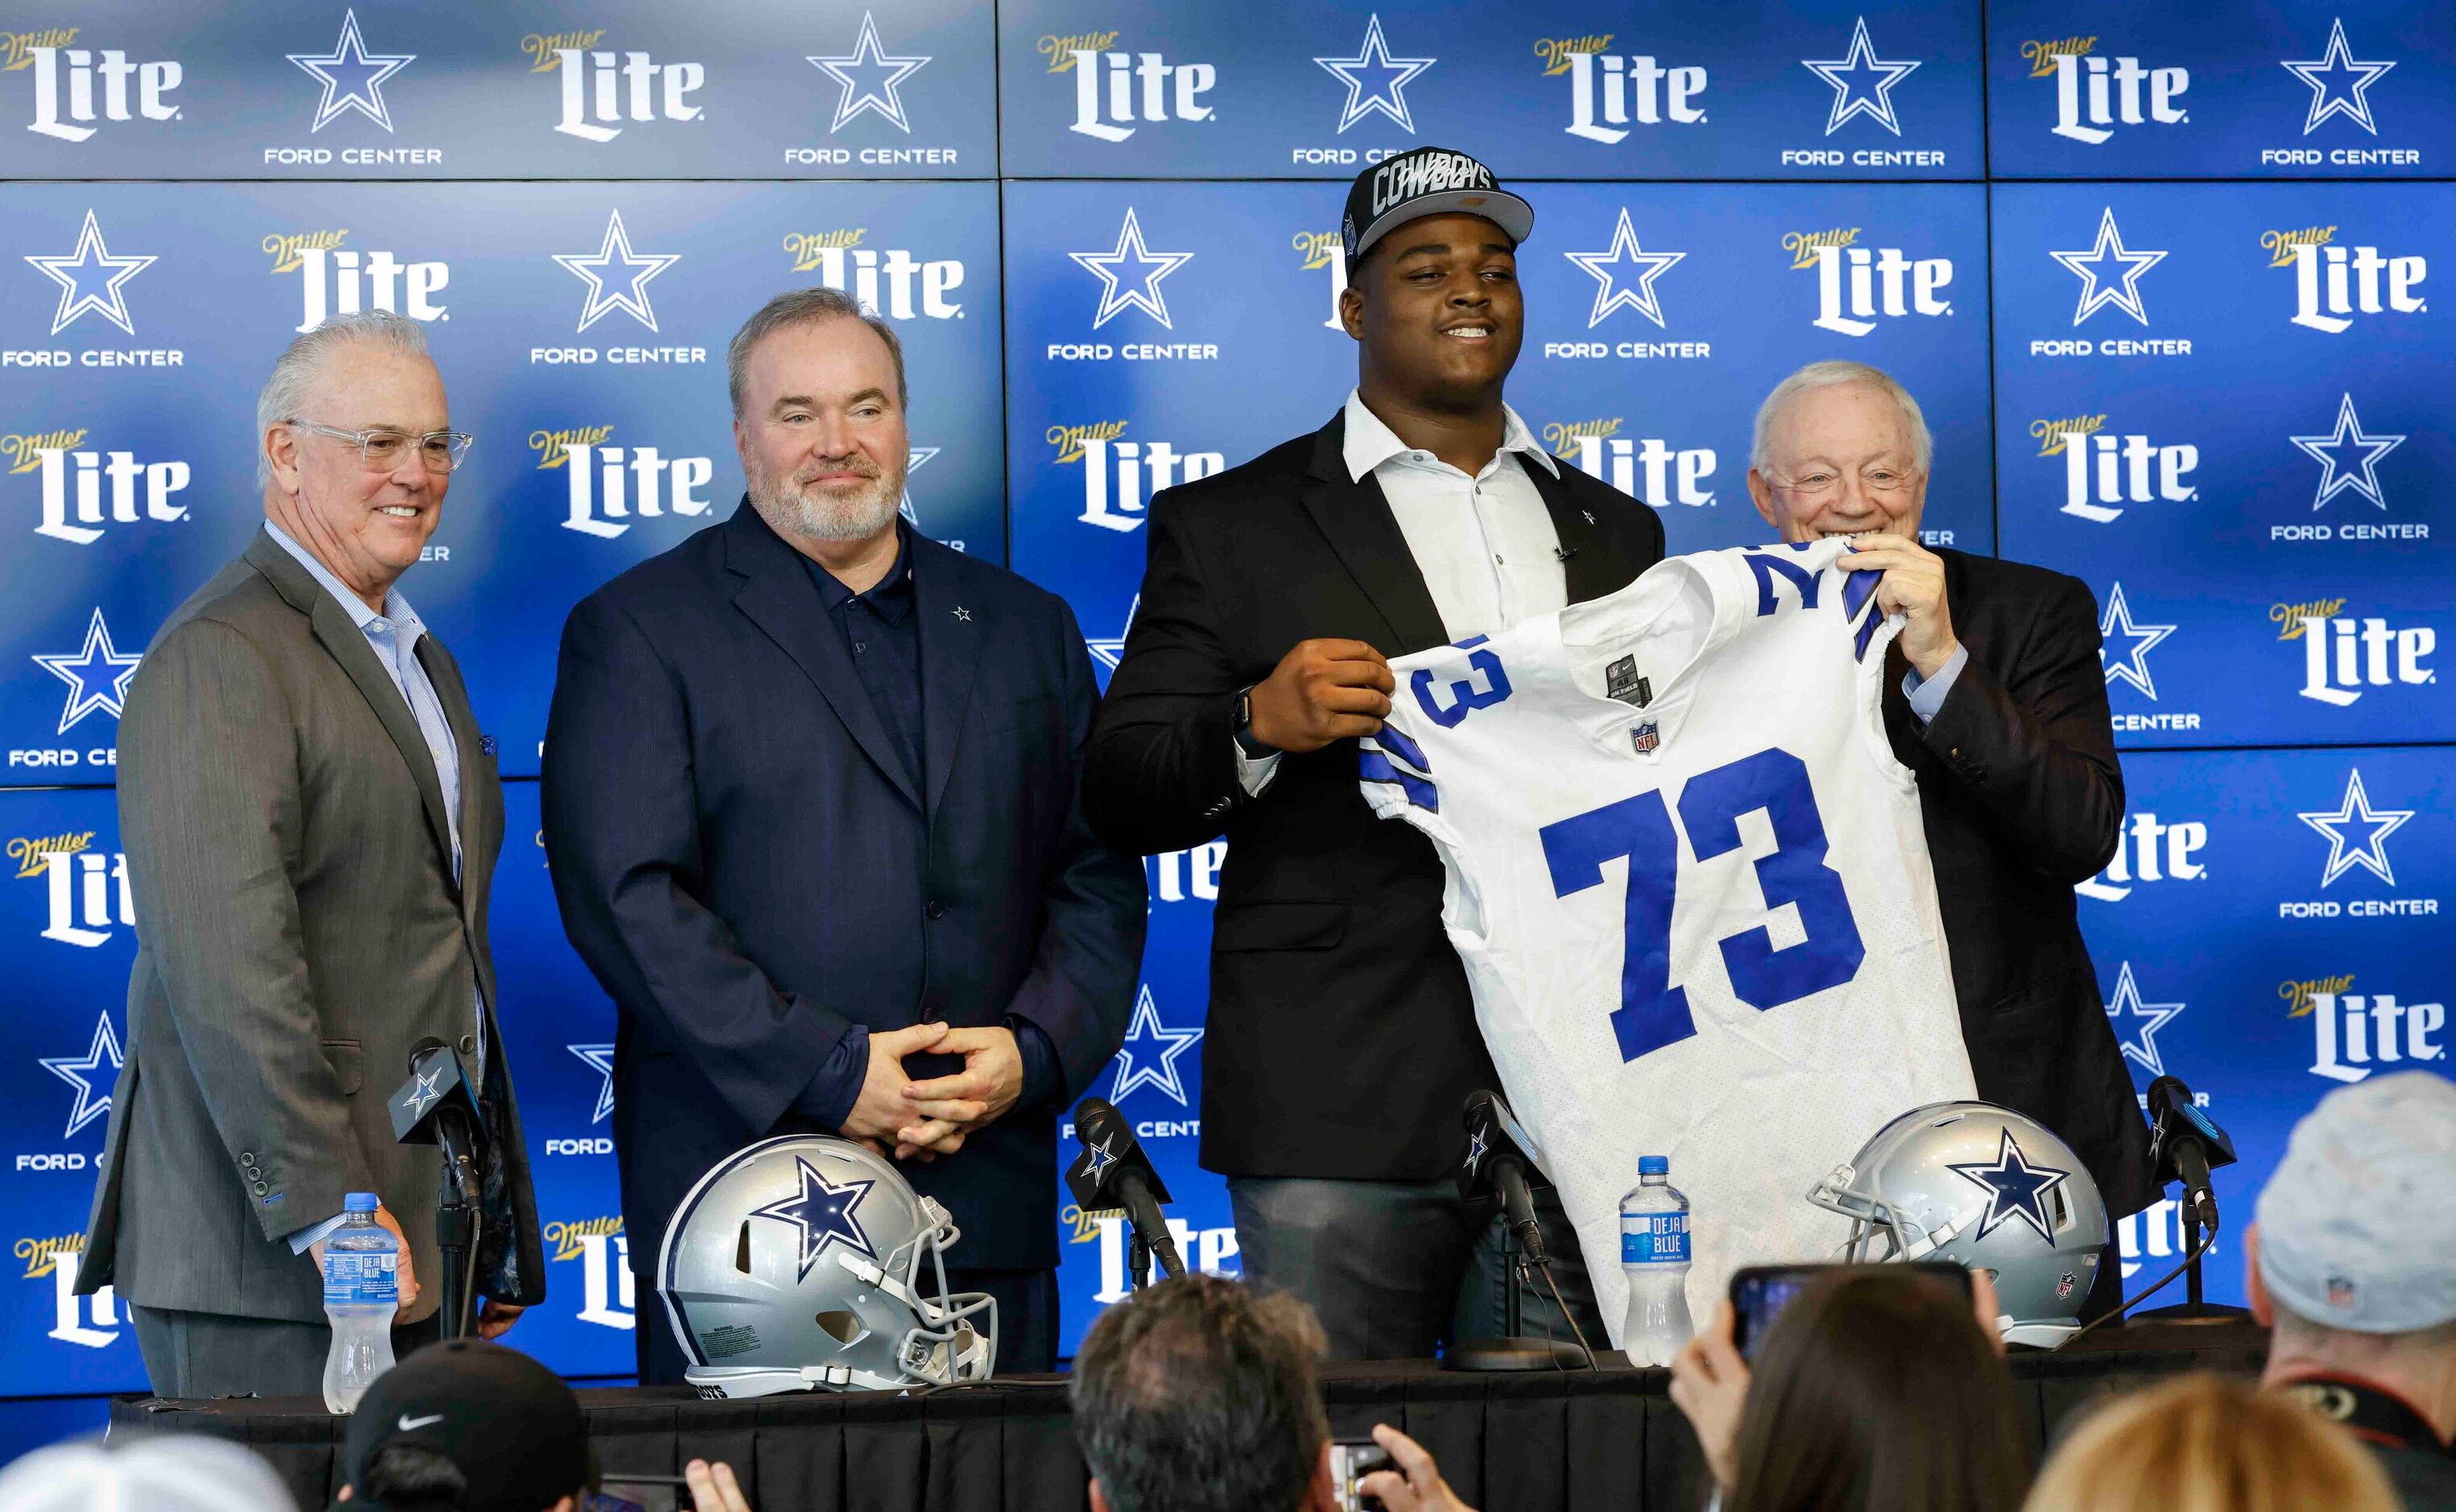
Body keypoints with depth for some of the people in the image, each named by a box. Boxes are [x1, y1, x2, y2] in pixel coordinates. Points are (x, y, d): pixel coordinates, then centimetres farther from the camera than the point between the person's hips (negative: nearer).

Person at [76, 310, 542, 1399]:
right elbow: (225, 964, -19)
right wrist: (329, 1209, -23)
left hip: (419, 1239, 8)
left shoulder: (421, 661, 21)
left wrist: (495, 1246, 22)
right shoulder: (220, 658, -10)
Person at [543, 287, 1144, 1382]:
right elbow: (625, 896, -7)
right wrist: (828, 1072, -15)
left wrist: (1034, 1048, -5)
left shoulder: (1025, 627, 17)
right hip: (742, 1191, -3)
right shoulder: (636, 629, 3)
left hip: (987, 1200, 3)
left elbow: (1099, 876, 14)